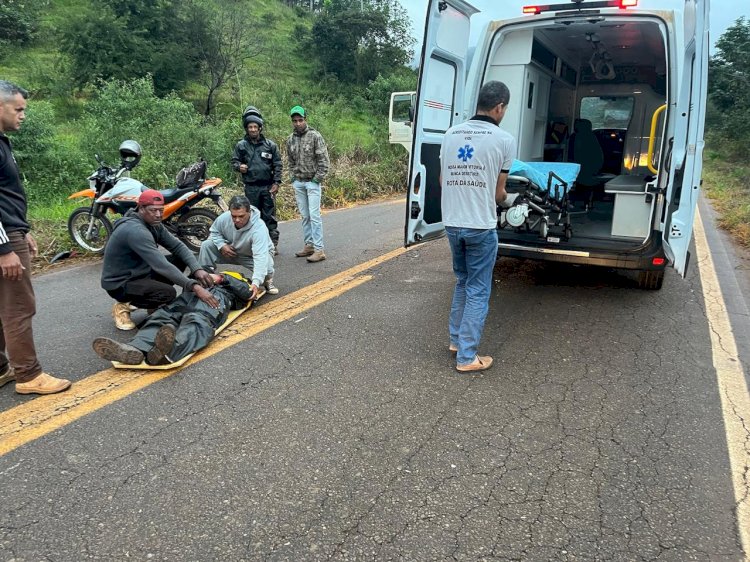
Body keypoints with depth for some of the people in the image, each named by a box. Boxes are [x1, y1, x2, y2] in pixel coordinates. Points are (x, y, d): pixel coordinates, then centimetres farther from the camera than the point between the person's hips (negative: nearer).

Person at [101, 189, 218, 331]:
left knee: (180, 259, -1)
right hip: (120, 283, -9)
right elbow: (161, 265, -37)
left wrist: (197, 269, -20)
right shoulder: (135, 230, -30)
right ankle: (123, 305, -4)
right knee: (168, 293, -29)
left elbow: (178, 246, -2)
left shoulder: (153, 223, 0)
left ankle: (154, 303, 8)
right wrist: (194, 286, -42)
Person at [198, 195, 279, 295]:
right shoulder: (224, 217, -24)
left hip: (251, 256, -4)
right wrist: (222, 245, -22)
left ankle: (267, 280, 5)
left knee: (266, 267, -34)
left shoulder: (259, 228, -40)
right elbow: (214, 231, -1)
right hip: (230, 250, 4)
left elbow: (260, 257, -49)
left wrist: (256, 283, -61)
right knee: (206, 245, -15)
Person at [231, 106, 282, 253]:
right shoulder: (241, 145, 5)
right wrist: (239, 166, -11)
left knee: (270, 217, 1)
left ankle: (273, 243, 8)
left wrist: (276, 182, -5)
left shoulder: (270, 145, 3)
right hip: (251, 187, 1)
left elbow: (277, 164, 2)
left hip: (268, 186, -1)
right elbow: (234, 160, 12)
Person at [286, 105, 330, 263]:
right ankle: (309, 245, 18)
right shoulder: (290, 139, 8)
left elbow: (324, 160, -9)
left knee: (314, 215, -9)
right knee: (305, 216, 10)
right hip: (298, 183, 5)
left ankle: (319, 250, -8)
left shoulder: (315, 136, -8)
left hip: (312, 182, -5)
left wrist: (317, 179, -13)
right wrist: (294, 177, 8)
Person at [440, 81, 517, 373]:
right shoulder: (504, 139, -6)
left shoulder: (451, 133, 7)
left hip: (452, 223, 5)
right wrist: (509, 200, 21)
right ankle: (467, 356, 9)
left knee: (462, 282, 23)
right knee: (478, 291, 5)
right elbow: (498, 192, -1)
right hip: (481, 226, -5)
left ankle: (456, 339, 31)